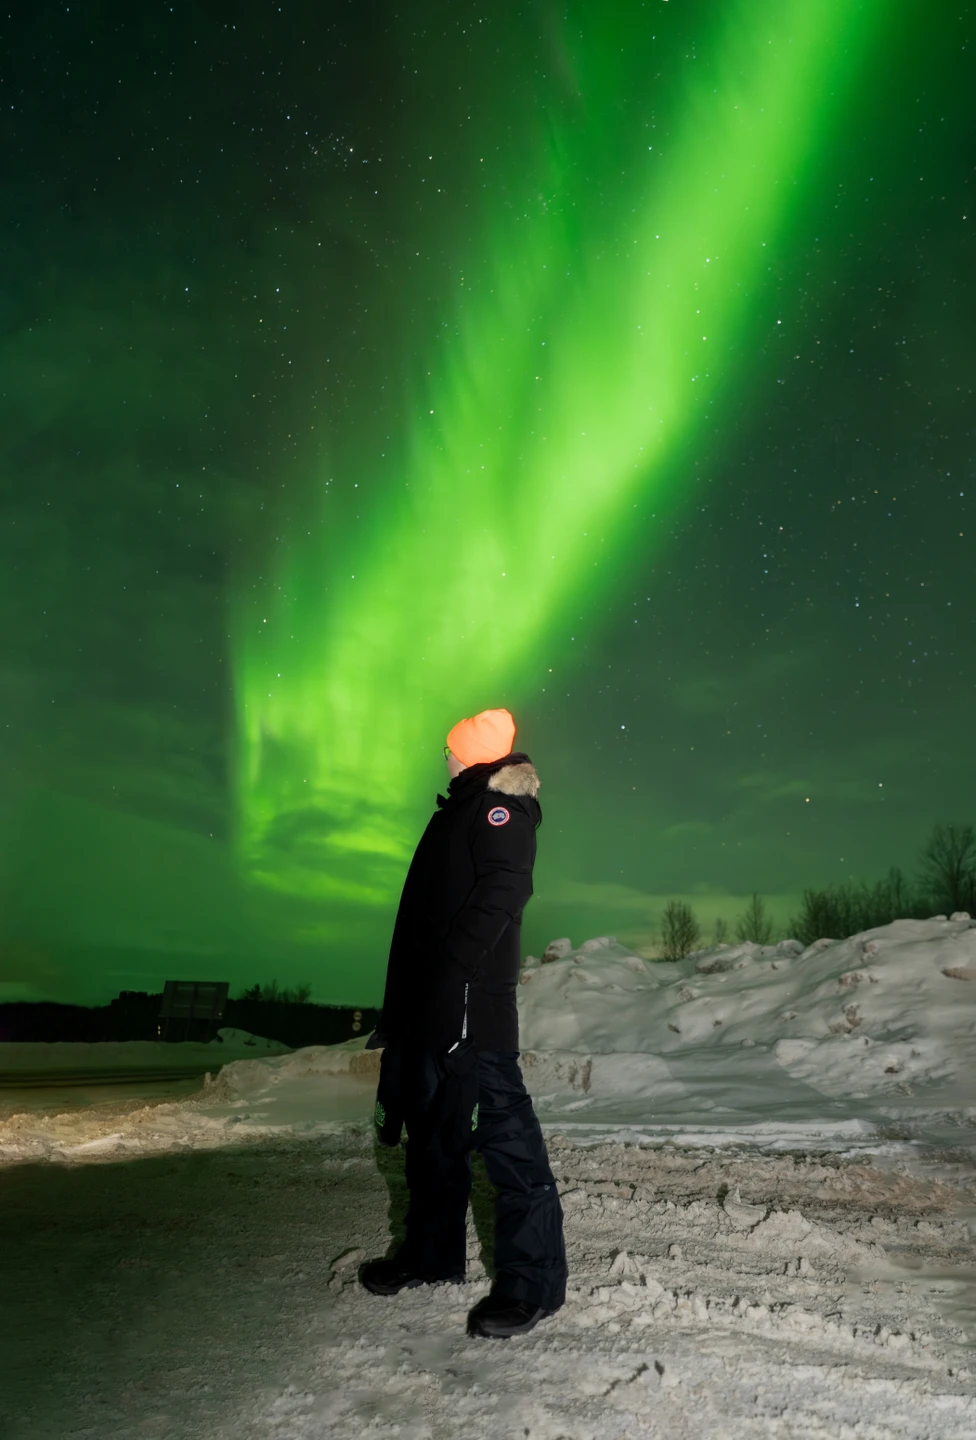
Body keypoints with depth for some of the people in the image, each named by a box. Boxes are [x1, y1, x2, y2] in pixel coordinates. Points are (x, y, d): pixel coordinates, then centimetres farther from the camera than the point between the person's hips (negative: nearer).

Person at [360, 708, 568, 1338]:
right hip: (426, 1002, 10)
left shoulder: (500, 805, -6)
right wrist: (400, 1004, 22)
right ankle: (433, 1251, 33)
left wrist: (452, 967, -28)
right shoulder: (463, 810, 22)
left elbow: (500, 891, -22)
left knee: (504, 1132, -6)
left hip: (472, 1003, -10)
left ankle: (533, 1280, 3)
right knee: (431, 1127, 18)